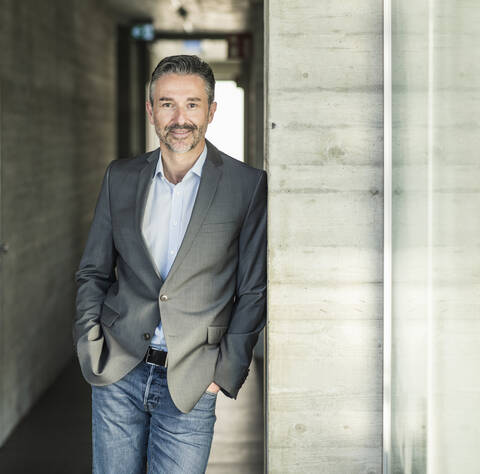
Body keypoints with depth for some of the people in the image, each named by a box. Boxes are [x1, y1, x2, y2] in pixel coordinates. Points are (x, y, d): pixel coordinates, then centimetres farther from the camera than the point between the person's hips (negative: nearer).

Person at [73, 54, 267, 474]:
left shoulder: (247, 186, -4)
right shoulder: (121, 178, 6)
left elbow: (254, 291, -2)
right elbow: (93, 273, 12)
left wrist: (225, 371, -6)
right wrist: (90, 347, 1)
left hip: (189, 385, -2)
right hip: (117, 375, 3)